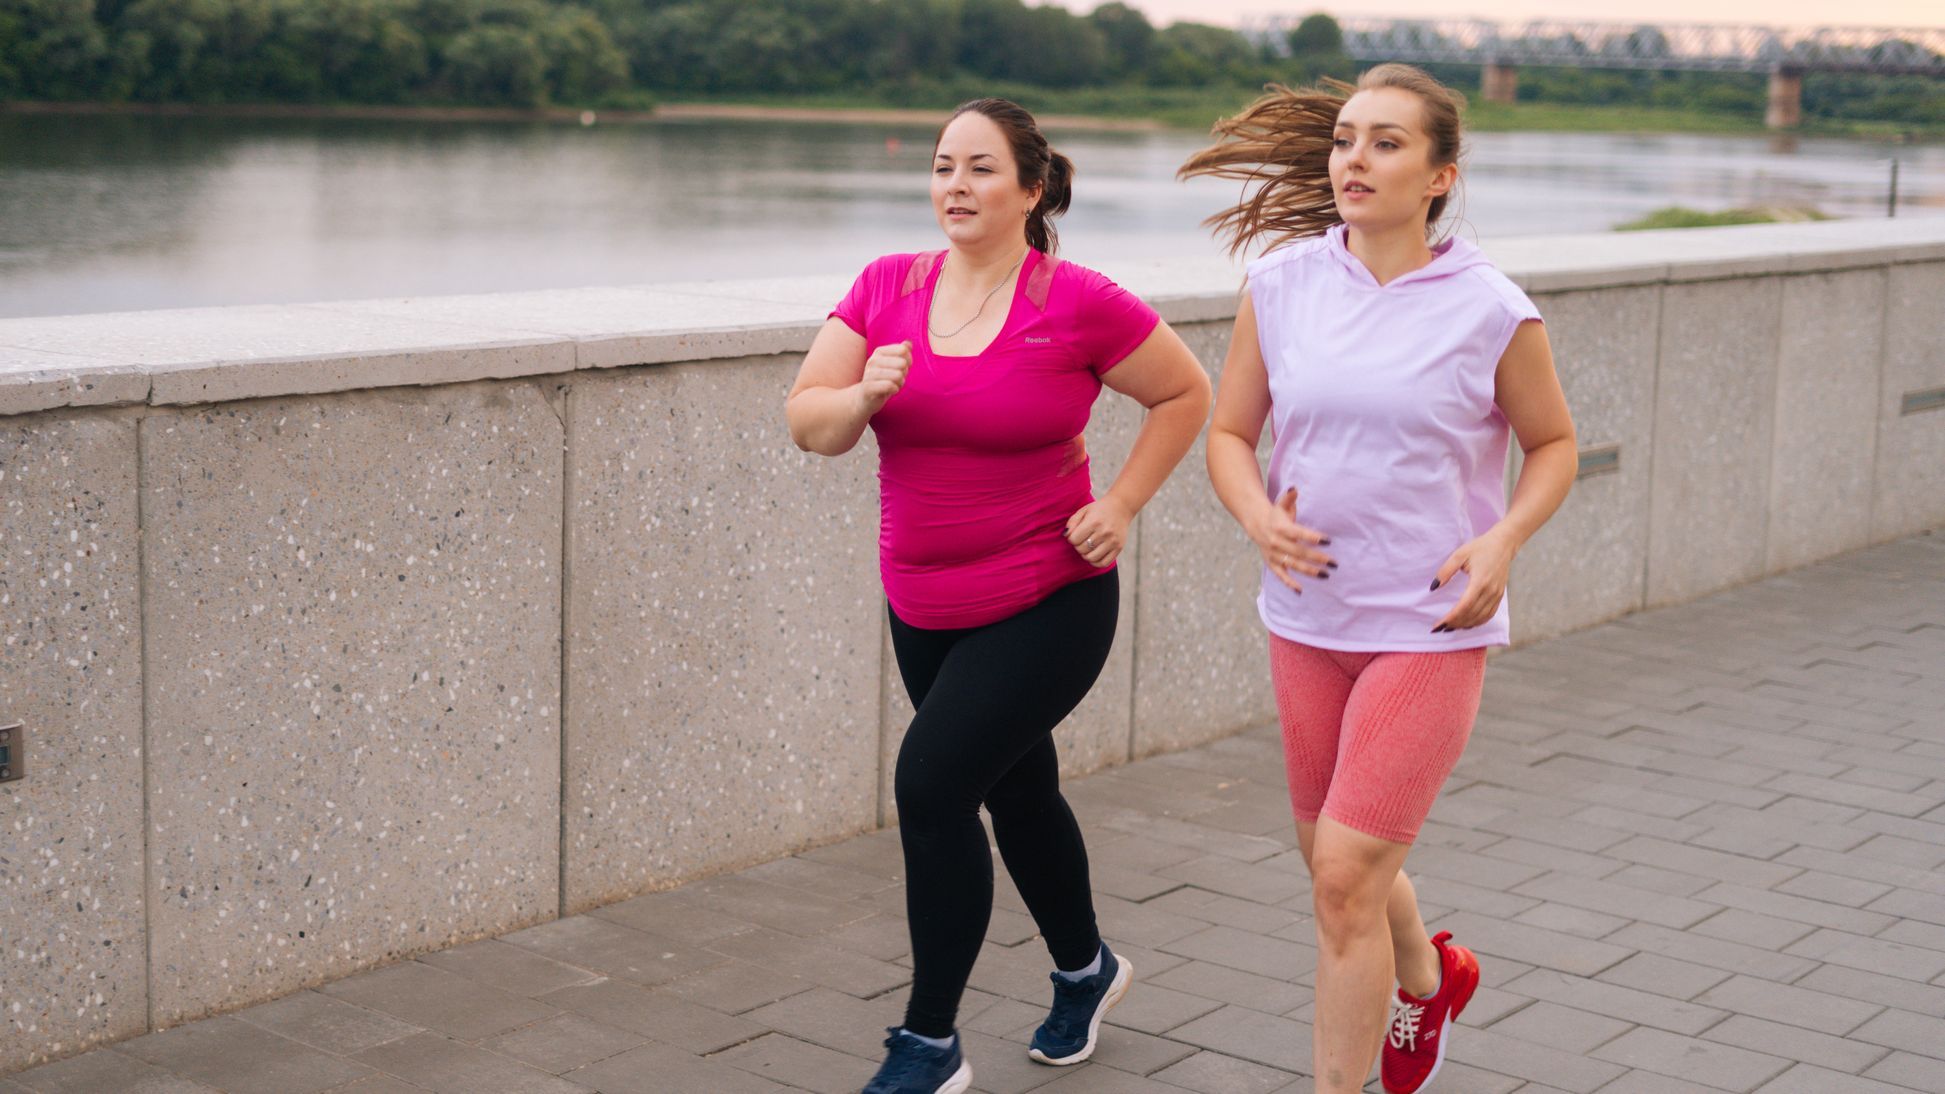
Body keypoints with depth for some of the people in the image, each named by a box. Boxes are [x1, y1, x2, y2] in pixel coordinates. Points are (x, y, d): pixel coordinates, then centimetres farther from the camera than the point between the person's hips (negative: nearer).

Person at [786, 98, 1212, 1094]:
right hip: (925, 608, 6)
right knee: (1016, 790, 21)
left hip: (1049, 603, -5)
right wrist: (865, 395, -25)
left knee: (930, 782, -15)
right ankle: (1084, 971, 46)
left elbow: (1185, 393, -1)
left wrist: (1120, 505, -9)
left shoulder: (1079, 304, -13)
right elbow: (805, 421, -4)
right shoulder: (885, 288, -1)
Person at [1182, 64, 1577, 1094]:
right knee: (1330, 858, 19)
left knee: (1346, 875, -10)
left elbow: (1552, 443, 5)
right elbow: (1229, 435, 6)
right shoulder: (1282, 283, -2)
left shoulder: (1490, 312, -9)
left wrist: (1501, 540, -13)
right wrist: (1259, 516, -14)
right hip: (1308, 617, 4)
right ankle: (1429, 977, 51)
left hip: (1431, 628, -4)